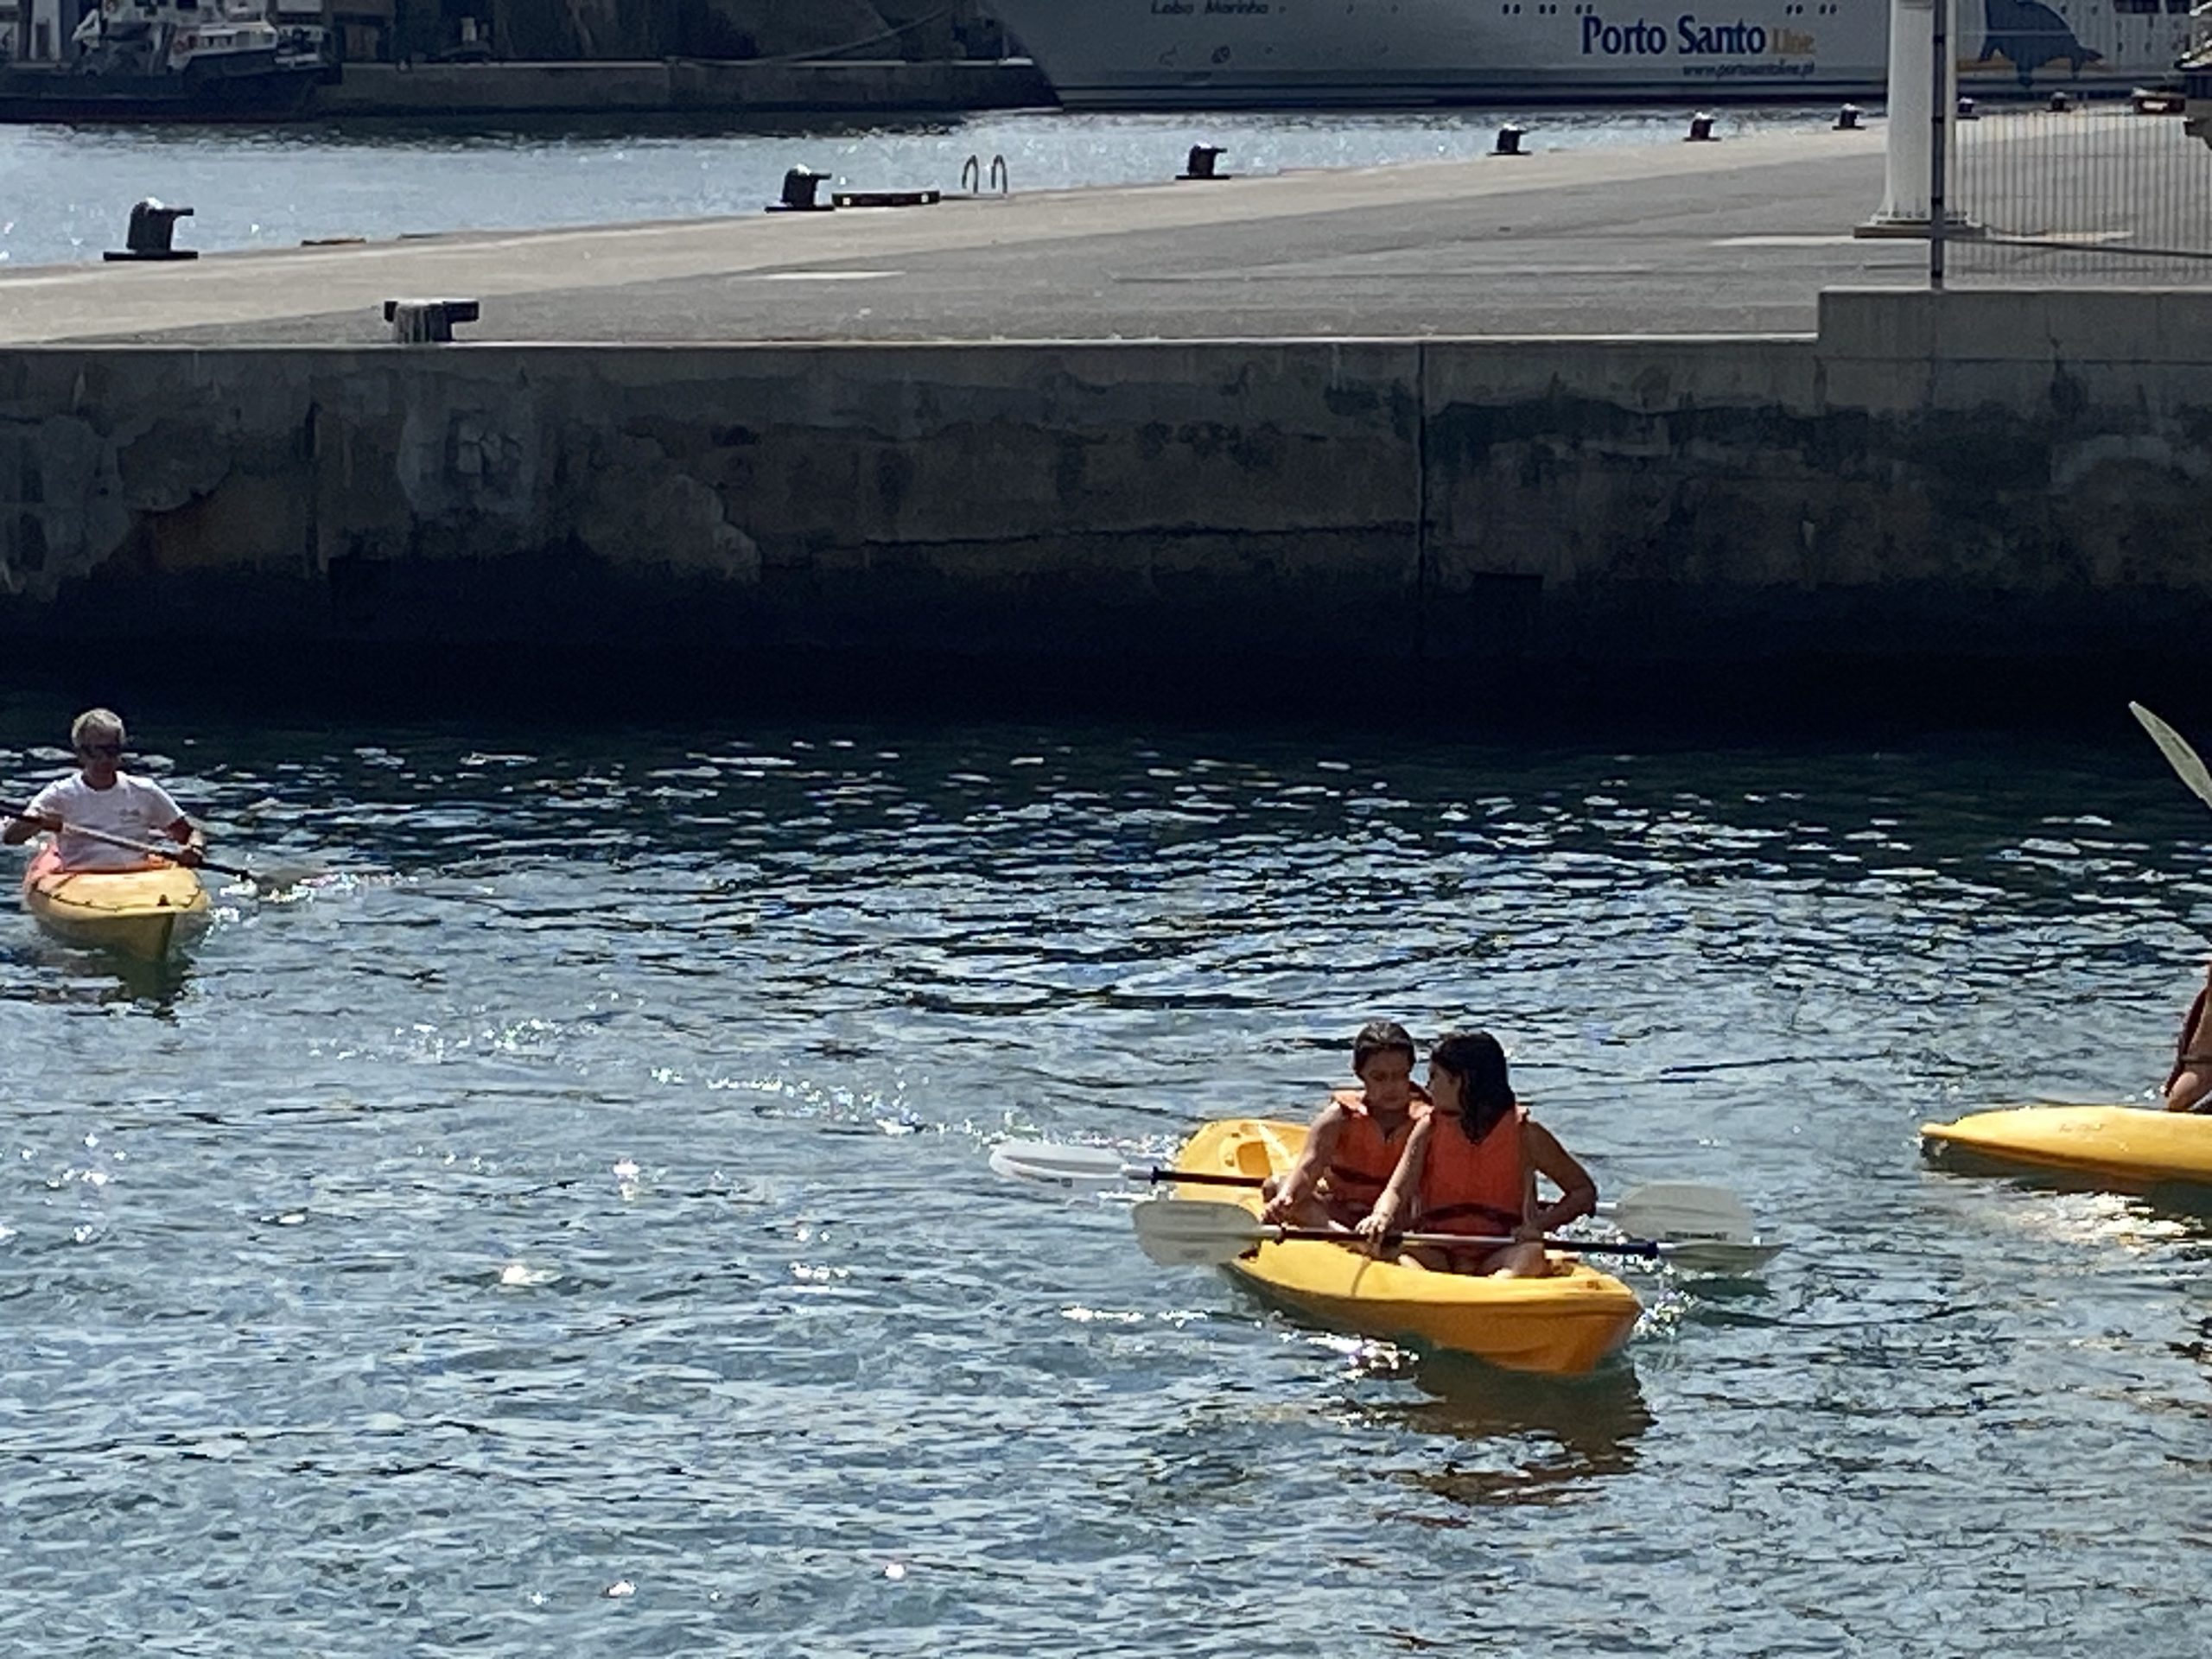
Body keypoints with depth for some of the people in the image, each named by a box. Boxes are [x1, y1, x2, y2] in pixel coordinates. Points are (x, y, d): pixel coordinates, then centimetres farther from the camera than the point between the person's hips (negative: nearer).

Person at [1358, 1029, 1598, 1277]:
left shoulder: (1525, 1133, 2)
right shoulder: (1430, 1129, 8)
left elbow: (1584, 1191, 7)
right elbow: (1397, 1190, -5)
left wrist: (1539, 1224, -11)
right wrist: (1382, 1216, -30)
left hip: (1498, 1255, -2)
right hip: (1439, 1254, 2)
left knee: (1531, 1255, -34)